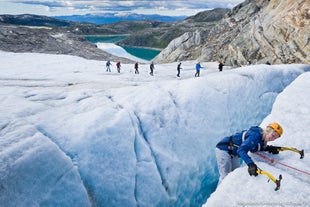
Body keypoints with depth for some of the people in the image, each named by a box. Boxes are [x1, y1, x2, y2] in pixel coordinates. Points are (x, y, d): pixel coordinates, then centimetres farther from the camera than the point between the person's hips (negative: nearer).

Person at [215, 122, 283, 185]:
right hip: (224, 149, -9)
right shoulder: (255, 135, -31)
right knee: (225, 176, -9)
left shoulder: (262, 138, -4)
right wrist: (250, 164, -51)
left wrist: (269, 148, -1)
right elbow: (241, 150, -41)